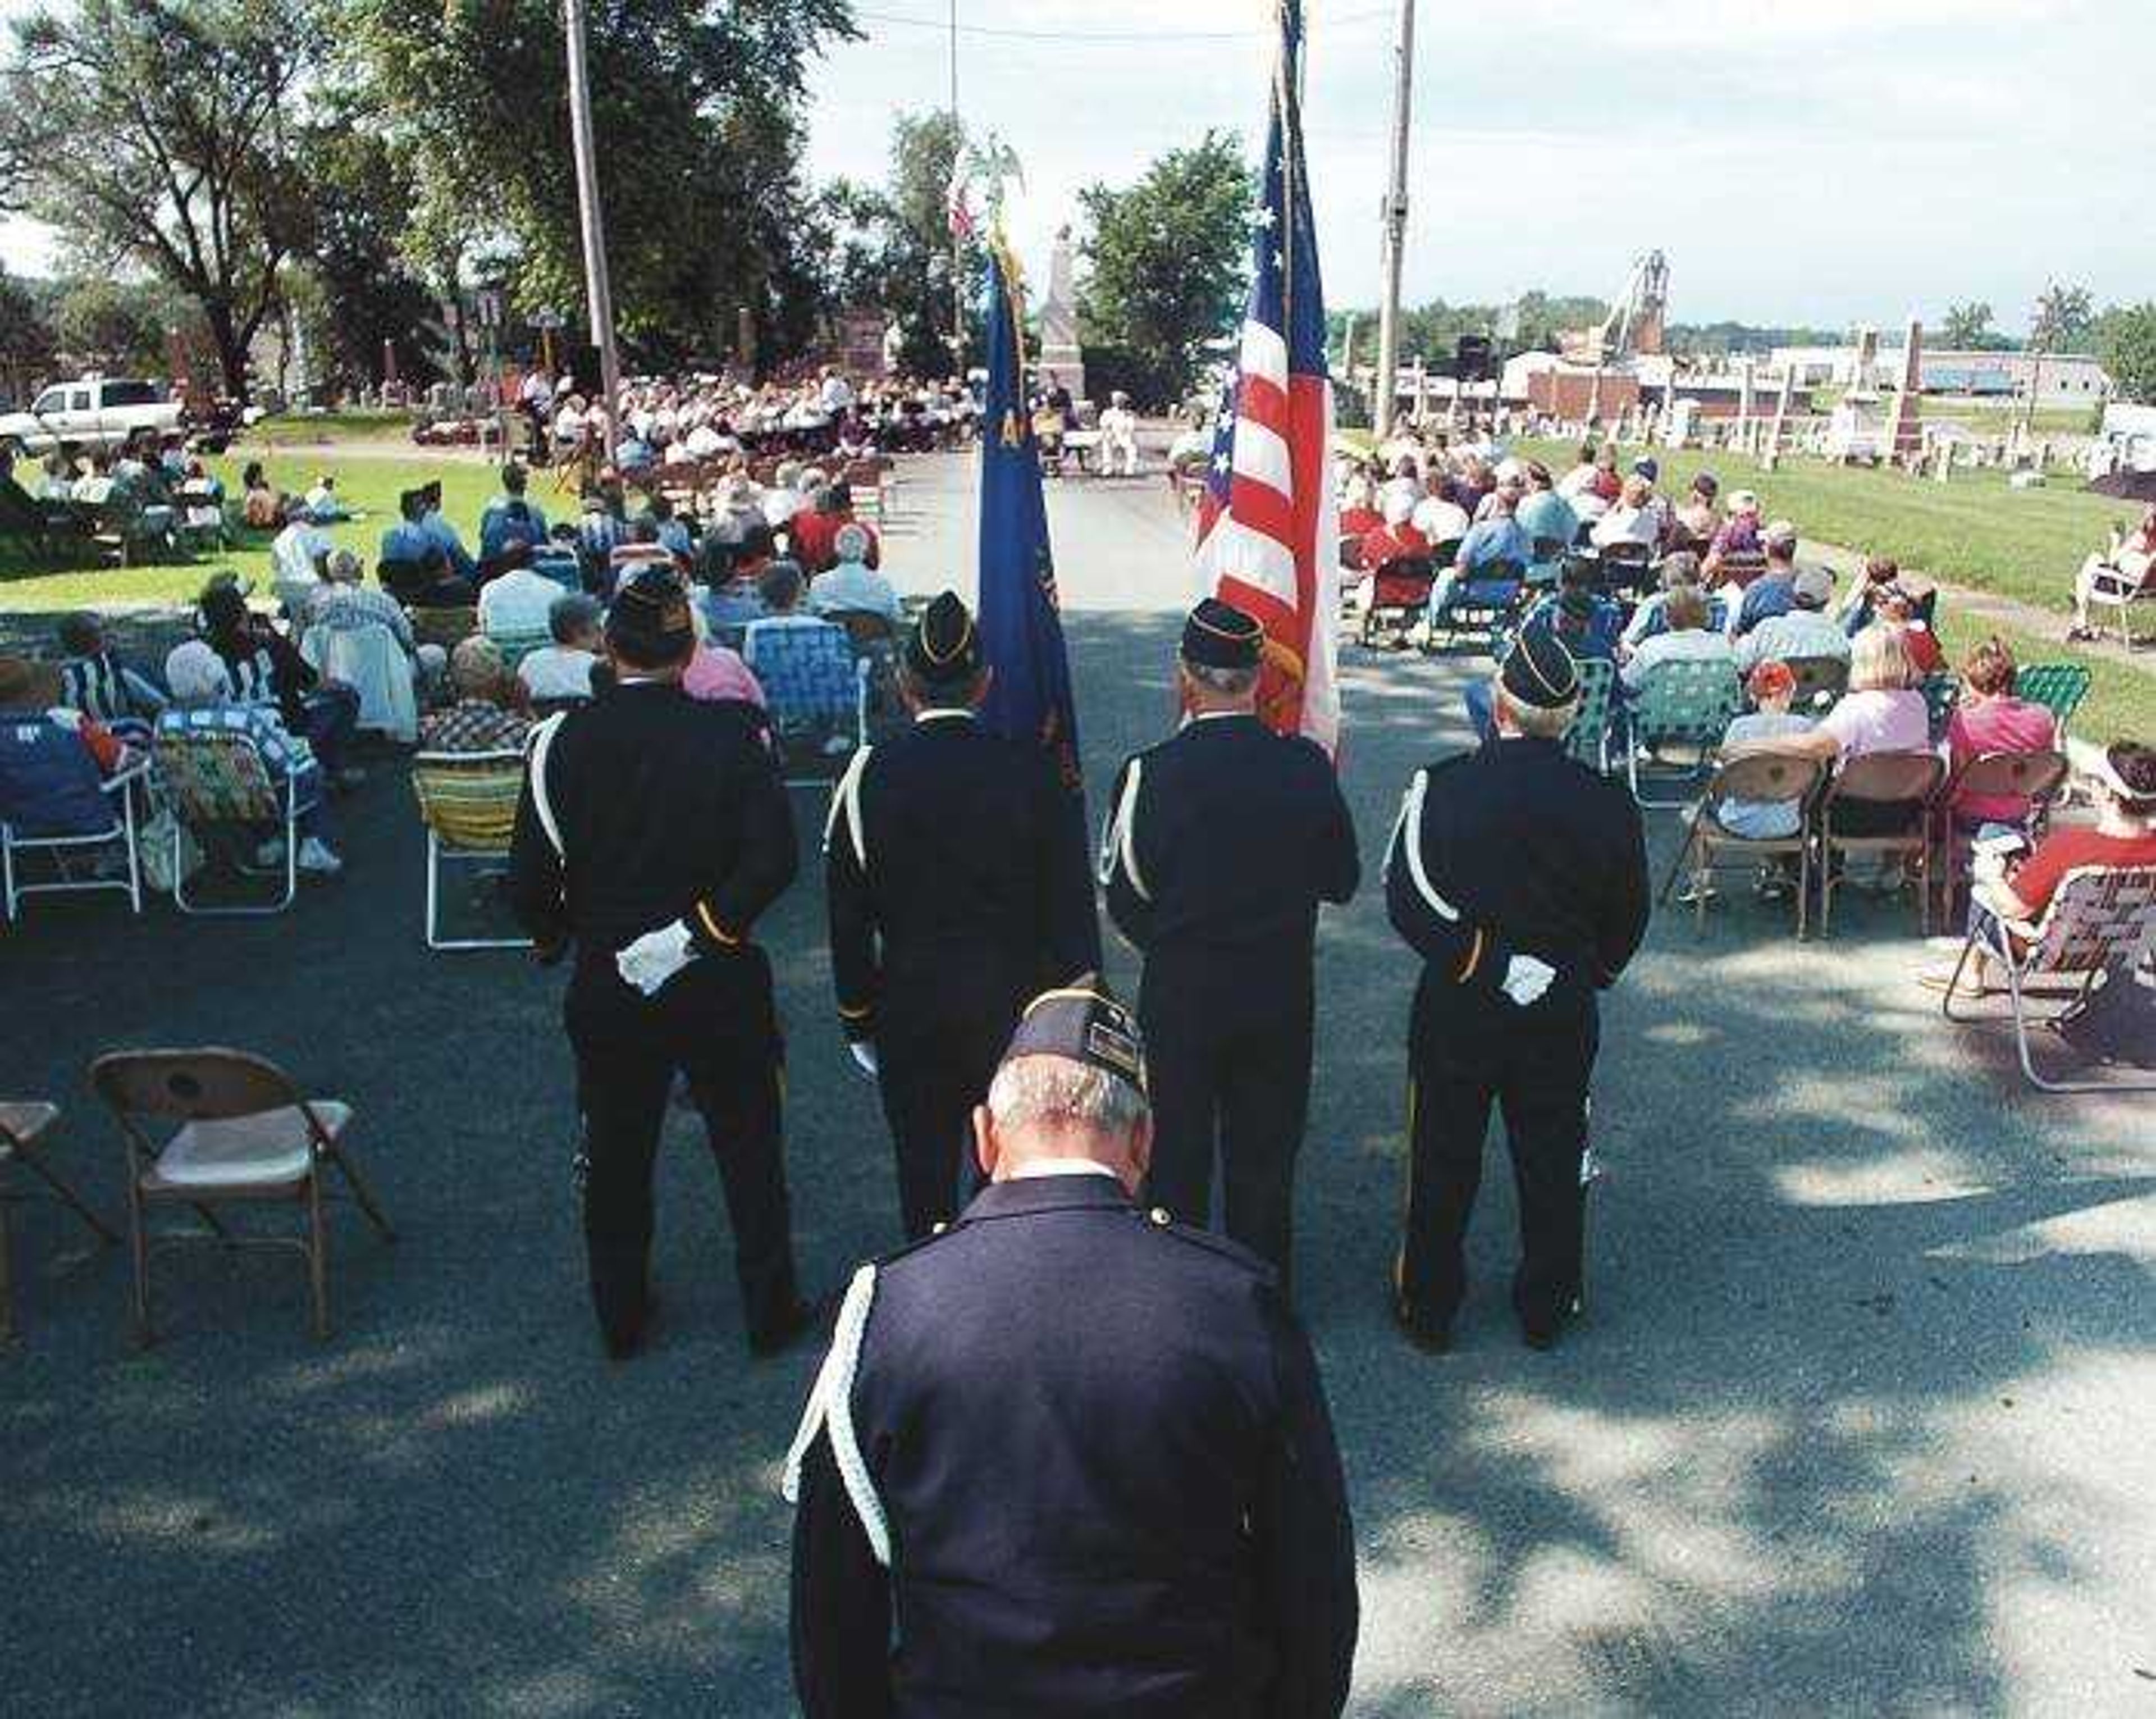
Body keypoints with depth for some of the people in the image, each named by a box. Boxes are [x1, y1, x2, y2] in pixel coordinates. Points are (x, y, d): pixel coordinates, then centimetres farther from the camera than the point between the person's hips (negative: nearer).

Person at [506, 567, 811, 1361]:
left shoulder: (562, 740, -8)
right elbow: (773, 856, -21)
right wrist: (701, 930, -15)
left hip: (607, 989, 2)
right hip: (720, 987, -1)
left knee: (616, 1155, 18)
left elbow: (530, 880, -7)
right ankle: (770, 1311, 26)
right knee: (750, 1151, 14)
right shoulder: (729, 732, -12)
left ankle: (621, 1317, 33)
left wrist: (556, 937, 11)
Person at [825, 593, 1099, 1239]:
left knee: (924, 1169, 13)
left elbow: (848, 913, -3)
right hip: (1013, 1002, 0)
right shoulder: (1029, 771, -8)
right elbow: (1069, 902, -4)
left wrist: (858, 1017, 7)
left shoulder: (871, 774, -8)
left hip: (909, 1002, 0)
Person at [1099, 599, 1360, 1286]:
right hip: (1283, 996, 3)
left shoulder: (1150, 773, -17)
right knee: (1266, 1157, 17)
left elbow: (1123, 897, -8)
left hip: (1179, 997, -2)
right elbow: (1342, 880, 2)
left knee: (1176, 1159, 14)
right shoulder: (1307, 767, -10)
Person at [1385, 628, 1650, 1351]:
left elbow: (1404, 898, -12)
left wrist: (1462, 956, 0)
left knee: (1443, 1160, 13)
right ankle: (1545, 1310, 31)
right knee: (1553, 1161, 17)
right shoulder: (1608, 803, -11)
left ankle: (1428, 1309, 25)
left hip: (1455, 1009, -1)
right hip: (1562, 1012, 1)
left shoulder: (1440, 787, -16)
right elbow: (1628, 919, 0)